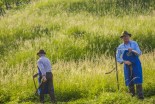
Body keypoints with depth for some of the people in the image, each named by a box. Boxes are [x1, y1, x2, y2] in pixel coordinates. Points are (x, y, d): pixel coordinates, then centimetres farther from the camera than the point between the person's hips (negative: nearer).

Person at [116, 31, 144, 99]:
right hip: (127, 65, 2)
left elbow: (139, 53, -5)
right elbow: (118, 58, 4)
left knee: (138, 80, -11)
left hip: (136, 64, -1)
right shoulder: (120, 47, 3)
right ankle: (132, 93, 21)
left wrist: (132, 50, -24)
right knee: (129, 81, 3)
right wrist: (125, 61, -12)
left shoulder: (134, 44, 1)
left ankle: (140, 95, -13)